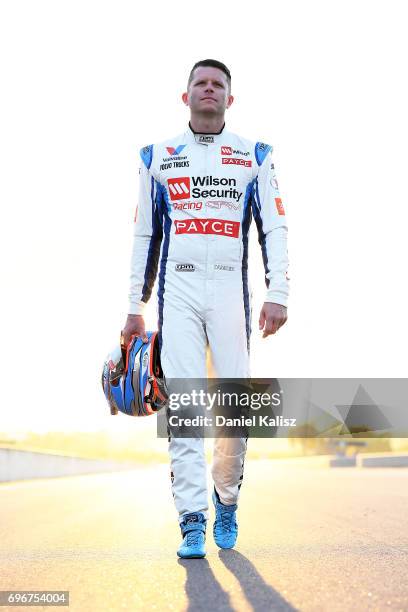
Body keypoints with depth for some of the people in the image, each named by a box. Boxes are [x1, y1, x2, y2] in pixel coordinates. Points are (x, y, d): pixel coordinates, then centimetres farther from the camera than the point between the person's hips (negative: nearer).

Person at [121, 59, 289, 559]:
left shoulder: (254, 157, 12)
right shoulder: (157, 157, 15)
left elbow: (274, 229, 5)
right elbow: (145, 235, 14)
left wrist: (278, 294, -8)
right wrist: (135, 307, 8)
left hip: (230, 288, 0)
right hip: (177, 288, 1)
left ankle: (226, 501, 21)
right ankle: (192, 525, -3)